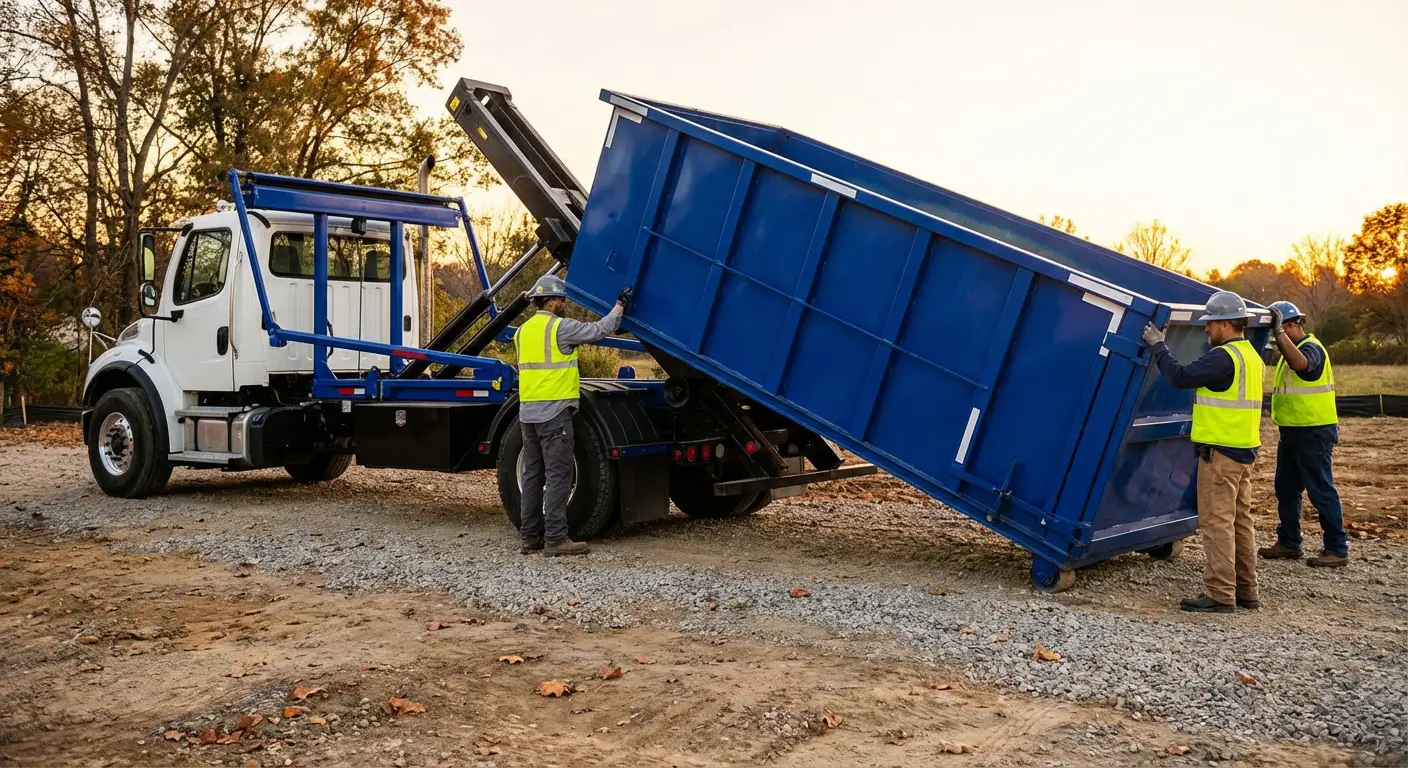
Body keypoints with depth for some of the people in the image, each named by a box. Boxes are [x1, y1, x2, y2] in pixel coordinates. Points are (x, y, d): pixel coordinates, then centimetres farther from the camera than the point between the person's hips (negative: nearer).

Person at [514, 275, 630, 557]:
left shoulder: (523, 331, 14)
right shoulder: (560, 327, -10)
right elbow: (600, 330, -6)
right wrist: (620, 306, 7)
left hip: (528, 412, 8)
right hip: (554, 412, -8)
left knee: (533, 475, 11)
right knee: (558, 476, -5)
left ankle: (530, 537, 14)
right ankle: (555, 539, -5)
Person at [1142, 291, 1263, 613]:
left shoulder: (1224, 357, -17)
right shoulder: (1251, 356, 15)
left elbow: (1180, 377, -22)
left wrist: (1158, 346, -10)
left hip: (1220, 451, -10)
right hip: (1244, 450, 10)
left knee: (1217, 521, -6)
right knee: (1240, 520, 14)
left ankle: (1219, 594, -4)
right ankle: (1246, 591, 19)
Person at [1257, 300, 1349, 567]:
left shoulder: (1312, 348, -14)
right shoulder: (1290, 350, 16)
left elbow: (1300, 363, -39)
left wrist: (1279, 332, -39)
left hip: (1314, 433, -10)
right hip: (1292, 432, 10)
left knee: (1321, 491, -5)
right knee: (1286, 489, 14)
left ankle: (1337, 550, 1)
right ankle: (1288, 543, 23)